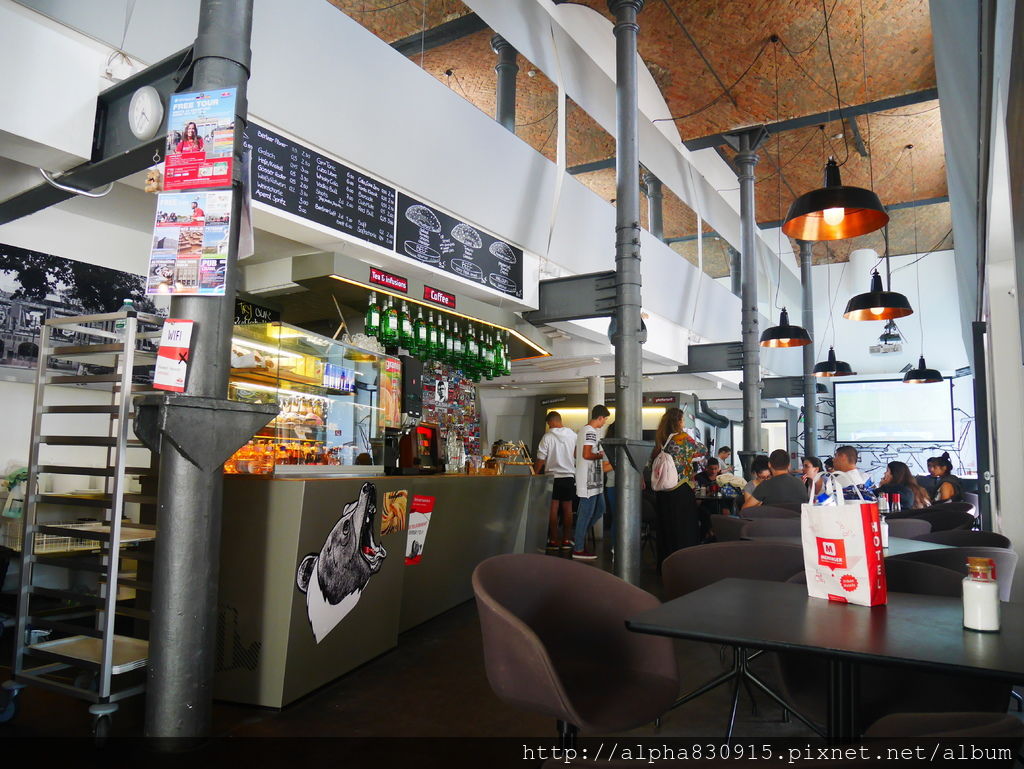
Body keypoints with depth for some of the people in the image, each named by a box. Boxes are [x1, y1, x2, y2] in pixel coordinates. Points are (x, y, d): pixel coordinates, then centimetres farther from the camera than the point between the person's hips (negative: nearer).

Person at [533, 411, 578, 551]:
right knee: (567, 508, 9)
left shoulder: (548, 437, -8)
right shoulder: (573, 435, 0)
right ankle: (566, 540, 12)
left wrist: (535, 473, 4)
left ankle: (554, 540, 4)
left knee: (553, 508, 2)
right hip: (569, 476, 3)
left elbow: (541, 460, -7)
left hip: (553, 476, -3)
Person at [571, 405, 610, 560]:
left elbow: (576, 454, 22)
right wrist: (601, 455, -9)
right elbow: (587, 455, -26)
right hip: (589, 480, -10)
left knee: (599, 509, 16)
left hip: (594, 480, 10)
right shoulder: (591, 432, -15)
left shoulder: (583, 429, 17)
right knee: (586, 513, -3)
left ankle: (578, 538, 22)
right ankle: (579, 549, 5)